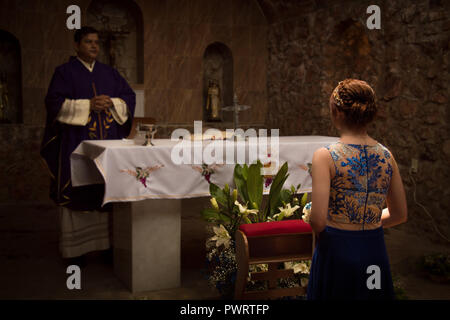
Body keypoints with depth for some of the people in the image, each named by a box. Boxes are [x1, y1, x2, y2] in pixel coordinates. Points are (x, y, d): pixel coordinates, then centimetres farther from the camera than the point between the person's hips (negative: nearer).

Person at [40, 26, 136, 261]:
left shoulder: (109, 73, 16)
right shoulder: (65, 72, 3)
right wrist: (88, 105, -16)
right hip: (77, 143, -4)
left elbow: (129, 97, 13)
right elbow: (55, 102, -8)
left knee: (107, 191, 4)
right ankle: (75, 249, 3)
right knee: (77, 193, -4)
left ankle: (106, 244, 11)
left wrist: (111, 103, -8)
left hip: (109, 142, 4)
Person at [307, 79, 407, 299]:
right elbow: (399, 215, 9)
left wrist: (318, 230, 2)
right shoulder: (386, 156, 0)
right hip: (375, 251, 4)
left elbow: (318, 219, -20)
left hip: (337, 251, -4)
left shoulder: (325, 156, -15)